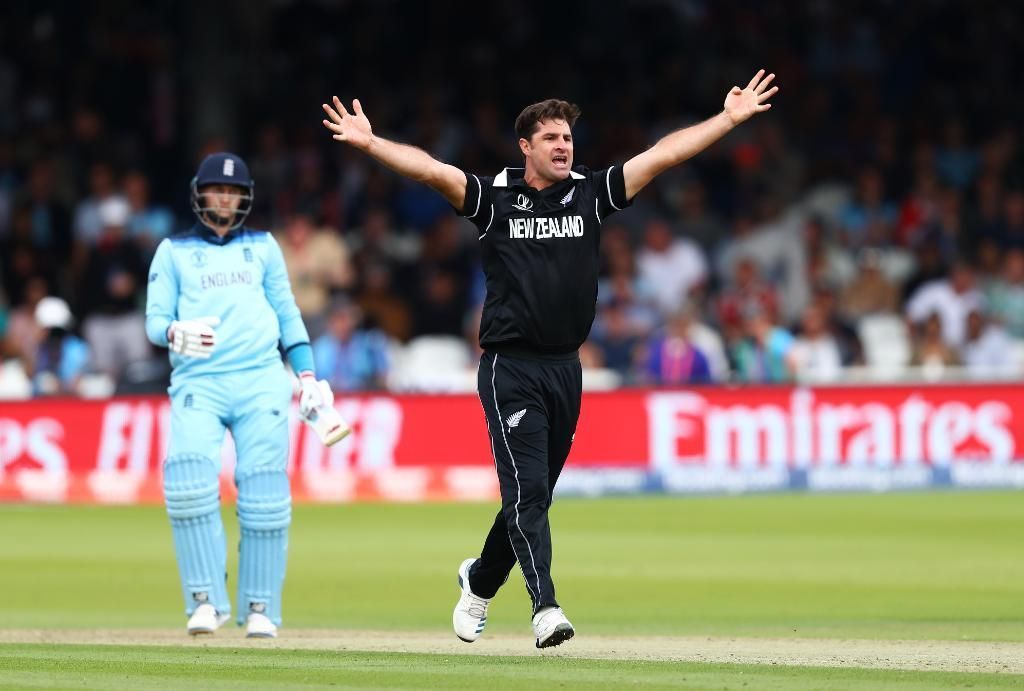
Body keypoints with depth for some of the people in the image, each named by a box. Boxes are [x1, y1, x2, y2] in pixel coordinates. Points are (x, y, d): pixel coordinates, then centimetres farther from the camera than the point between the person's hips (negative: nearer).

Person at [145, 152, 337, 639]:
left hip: (261, 379, 1)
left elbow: (287, 312, 18)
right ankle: (206, 599, -17)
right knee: (189, 476, -23)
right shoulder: (173, 251, 15)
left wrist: (307, 375, 7)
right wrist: (176, 334, -15)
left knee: (265, 491, -8)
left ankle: (260, 608, 2)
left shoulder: (263, 247, 19)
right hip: (197, 381, -1)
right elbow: (155, 320, 8)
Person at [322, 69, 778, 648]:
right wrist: (370, 143, -29)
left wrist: (730, 119, 1)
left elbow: (662, 156, 4)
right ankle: (546, 608, -17)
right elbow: (430, 169, -15)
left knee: (534, 495, 13)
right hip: (510, 368, -4)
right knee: (527, 491, -13)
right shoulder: (494, 198, -2)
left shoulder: (591, 194, 6)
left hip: (566, 370, 4)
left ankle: (480, 582, 36)